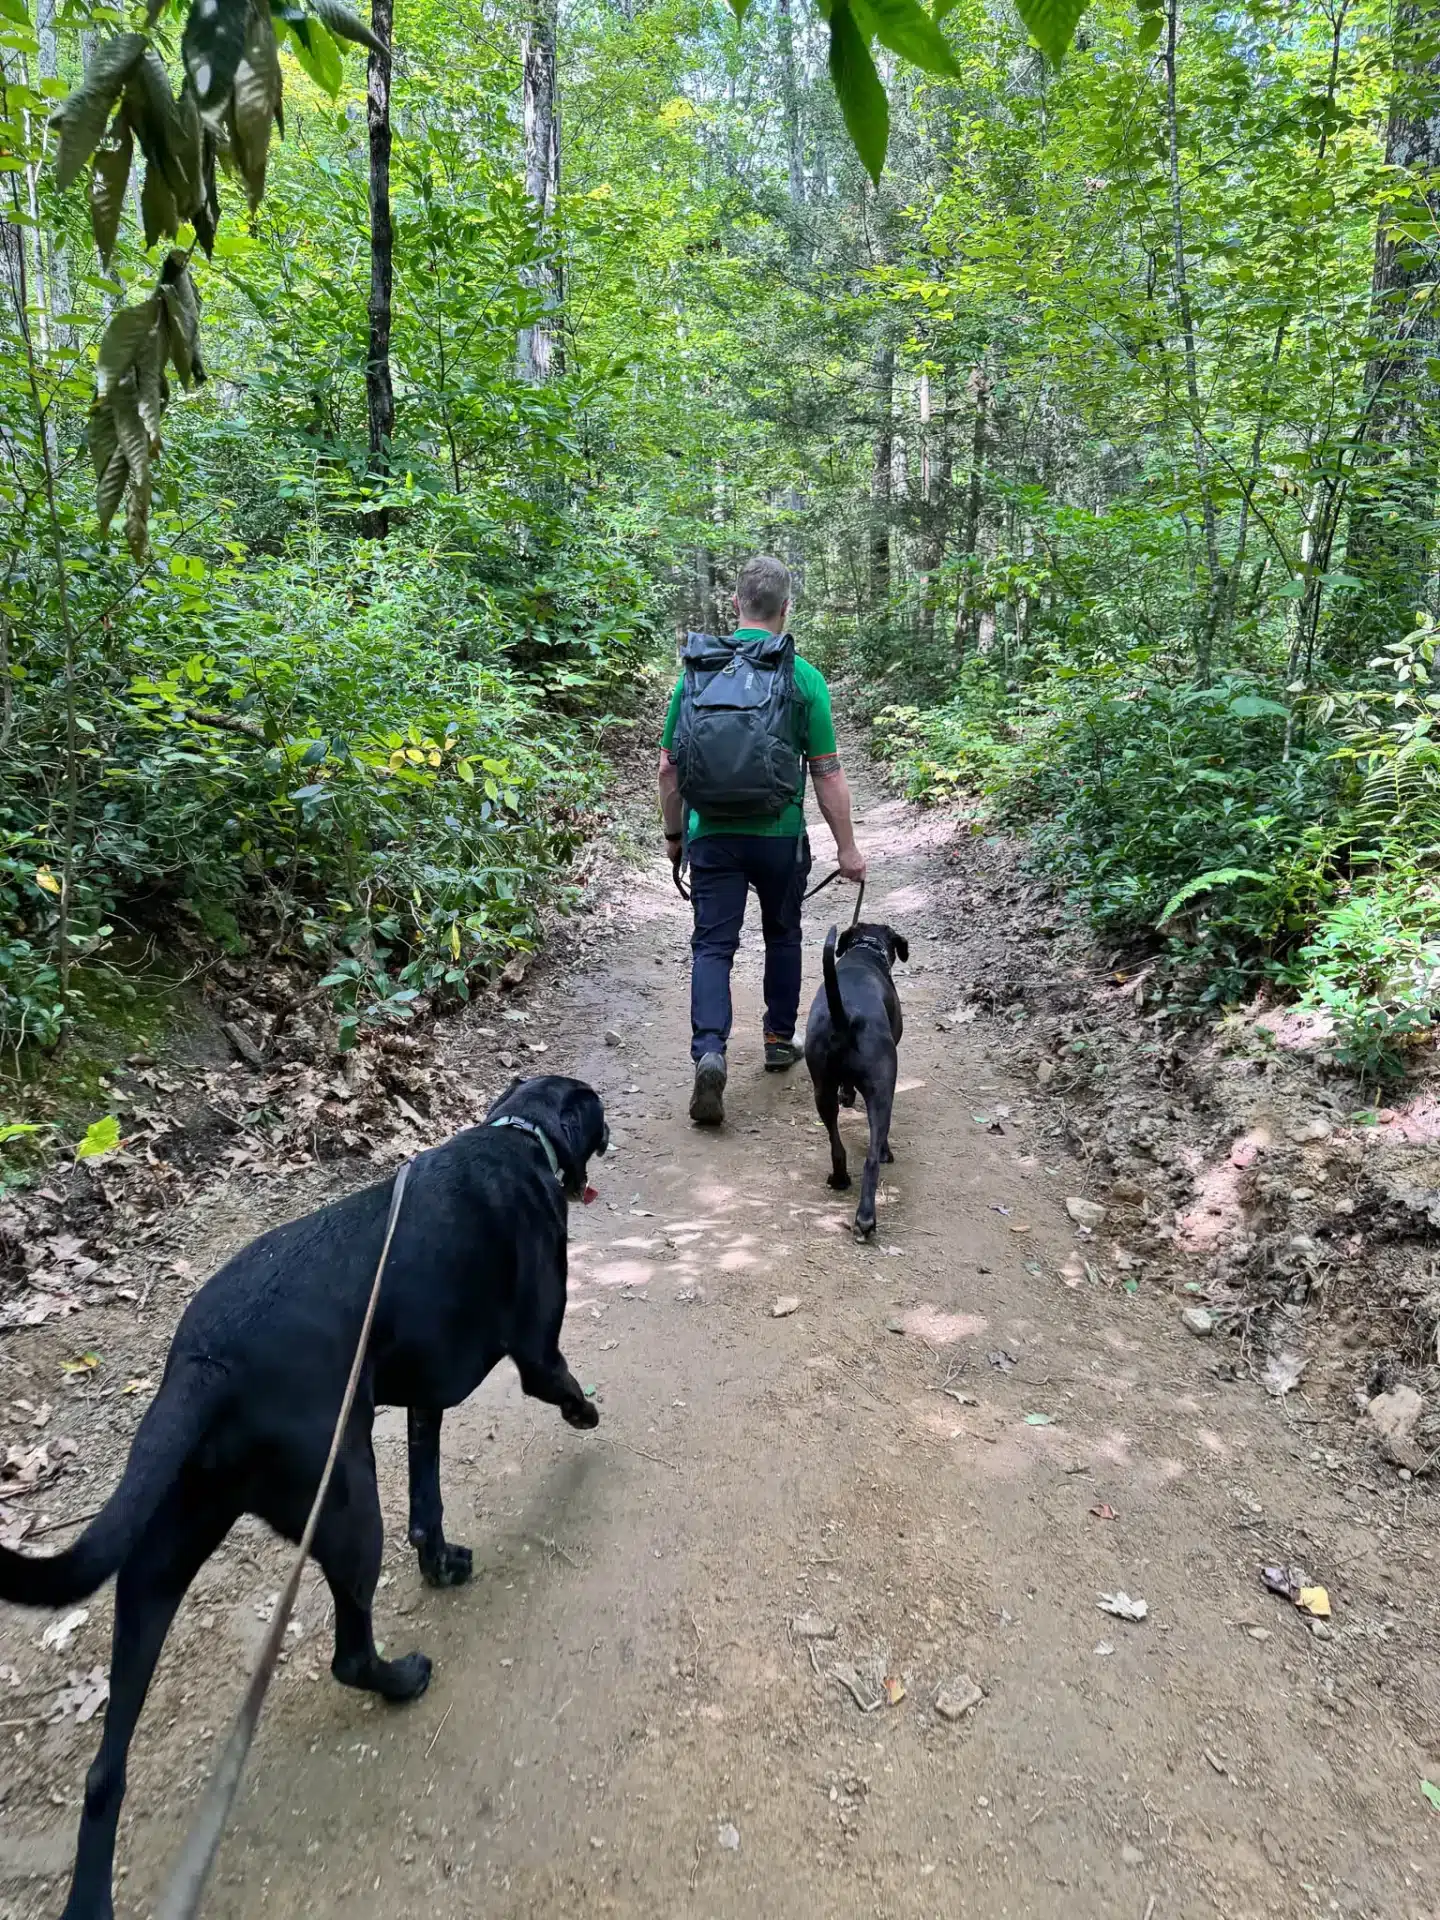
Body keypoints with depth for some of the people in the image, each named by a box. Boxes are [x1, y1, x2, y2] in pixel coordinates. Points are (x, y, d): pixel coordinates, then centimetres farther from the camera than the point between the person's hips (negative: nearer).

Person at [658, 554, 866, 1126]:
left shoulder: (695, 669, 1)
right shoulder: (803, 676, -6)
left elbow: (669, 766, 3)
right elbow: (827, 773, -6)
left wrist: (674, 833, 16)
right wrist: (847, 847, 2)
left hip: (712, 835, 1)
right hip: (780, 836, -1)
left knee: (712, 944, 4)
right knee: (782, 935, 19)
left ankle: (709, 1051, -15)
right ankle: (780, 1040, 31)